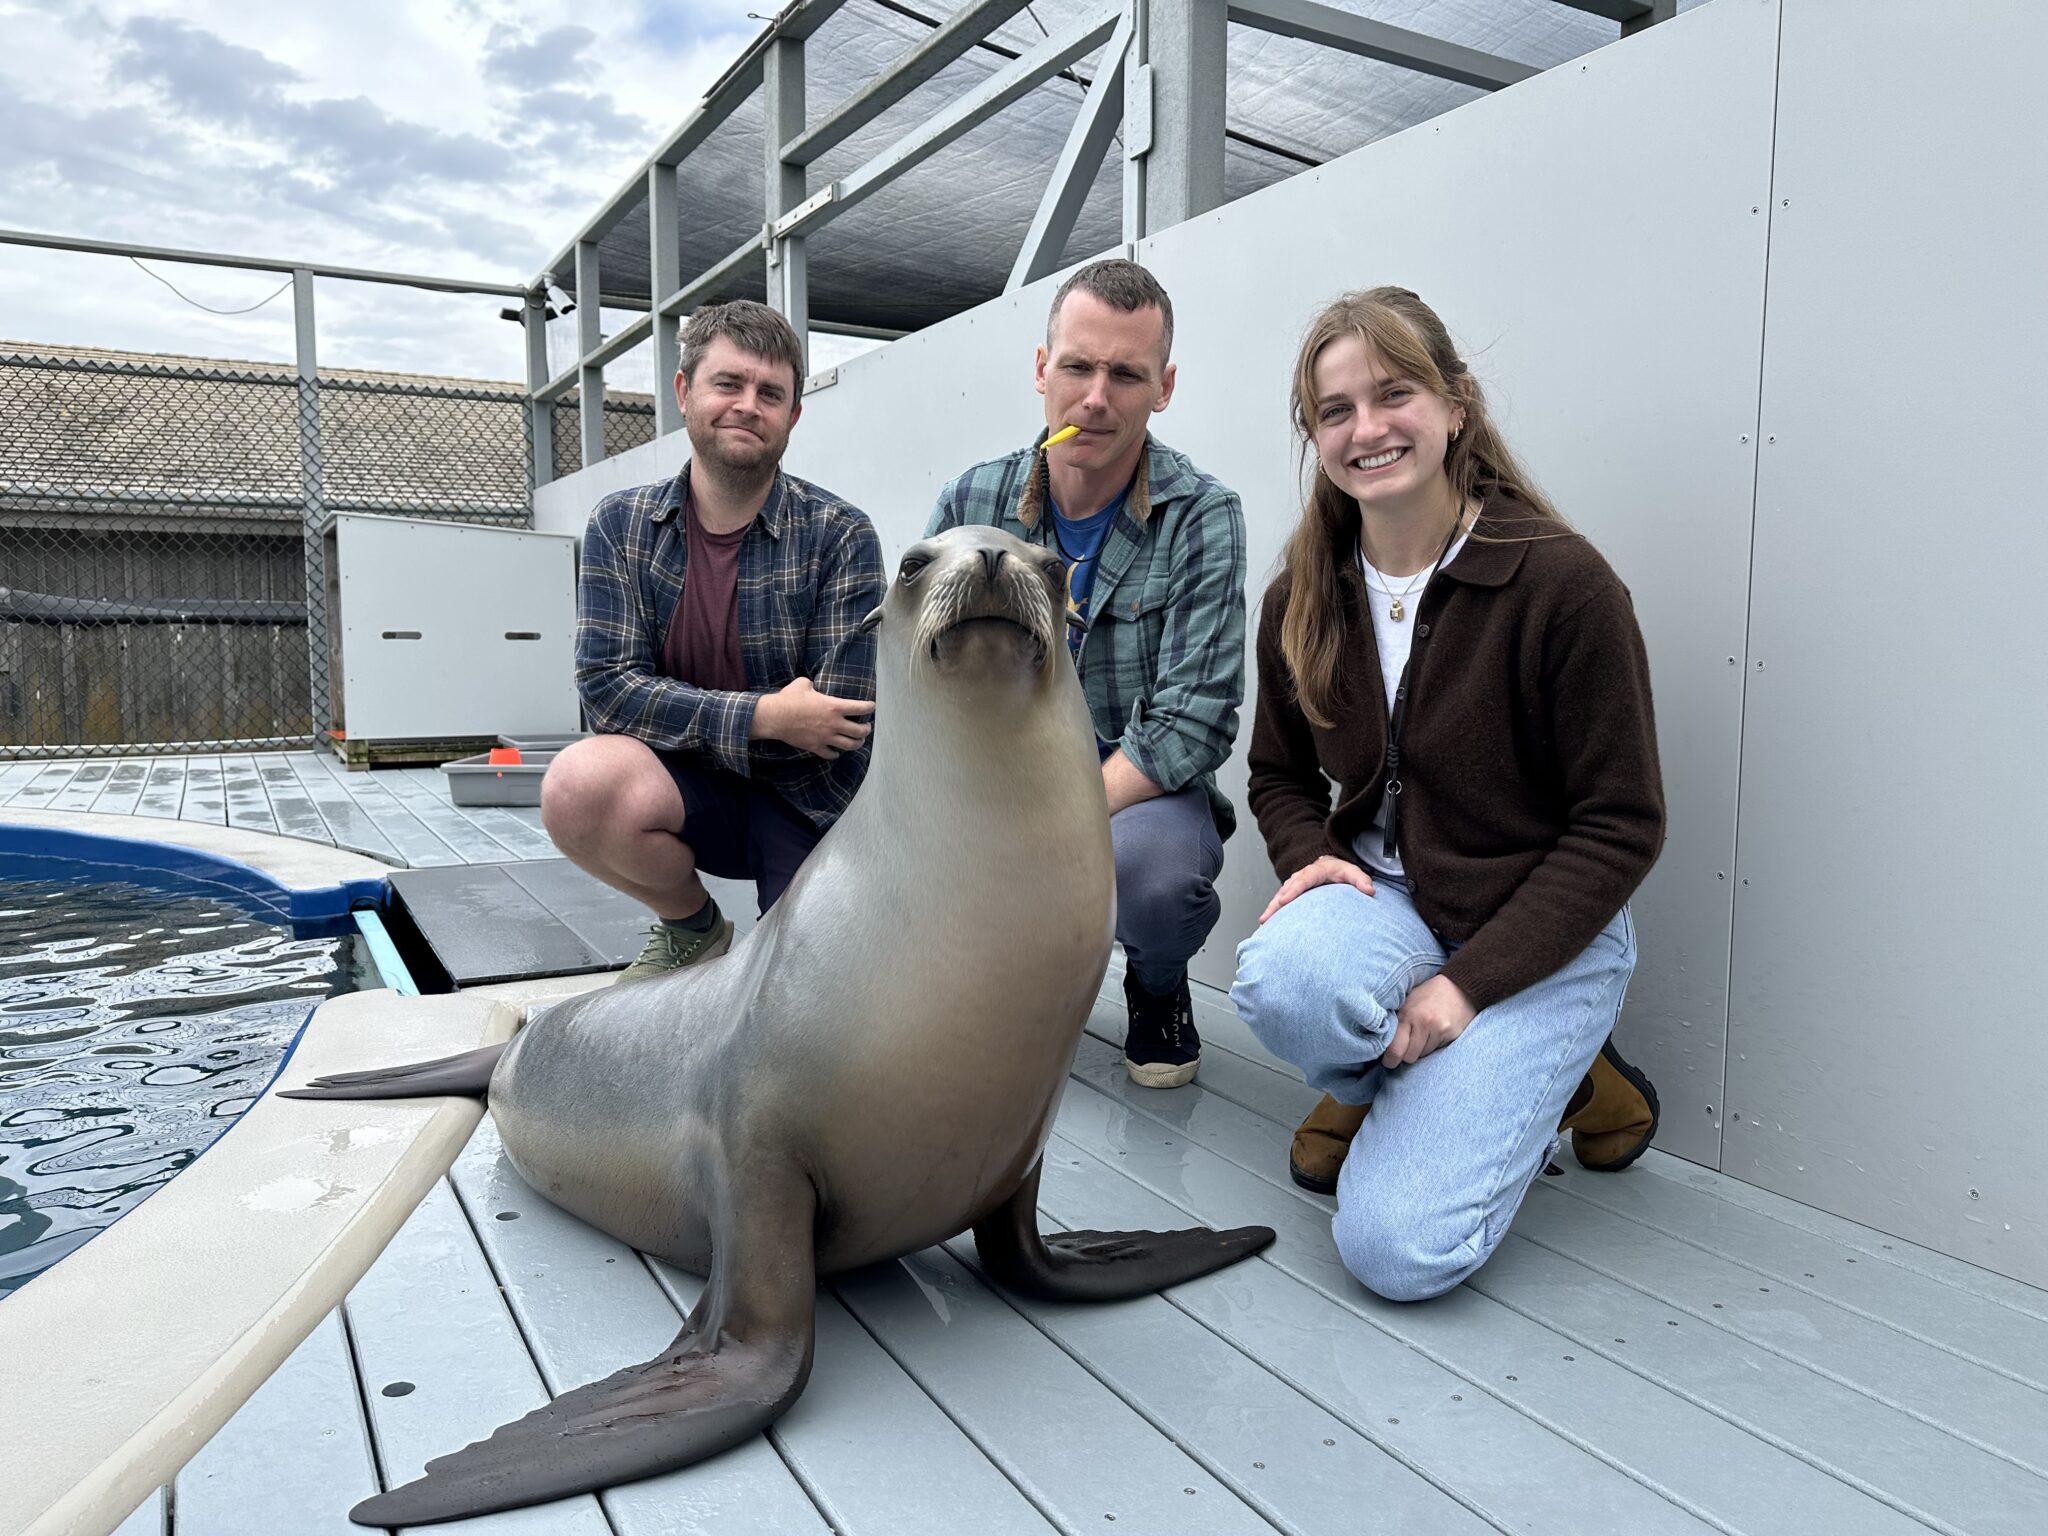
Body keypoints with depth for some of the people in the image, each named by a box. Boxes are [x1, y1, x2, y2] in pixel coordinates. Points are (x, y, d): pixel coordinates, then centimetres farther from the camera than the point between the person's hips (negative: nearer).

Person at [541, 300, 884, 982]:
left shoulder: (839, 536, -11)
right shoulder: (621, 524, -2)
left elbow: (838, 725, -15)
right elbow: (606, 685, -12)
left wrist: (685, 718, -13)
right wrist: (762, 716, -23)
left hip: (811, 803, -1)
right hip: (690, 792, 2)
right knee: (580, 785, -31)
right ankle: (692, 927, 1)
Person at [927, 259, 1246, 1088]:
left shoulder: (1201, 517, -10)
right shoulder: (972, 502, 0)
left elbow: (1189, 726, -17)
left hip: (1143, 797, -3)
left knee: (1154, 867, -38)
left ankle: (1157, 987, 3)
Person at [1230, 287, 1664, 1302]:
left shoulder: (1562, 582, -15)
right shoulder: (1302, 599, 0)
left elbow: (1622, 828, -12)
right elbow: (1279, 775, 13)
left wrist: (1471, 980, -18)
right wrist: (1312, 856, -11)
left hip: (1541, 933, -4)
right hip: (1383, 898, 4)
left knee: (1397, 1248, -18)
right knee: (1281, 980, -35)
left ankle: (1549, 1078, 12)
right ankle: (1380, 1086, 3)